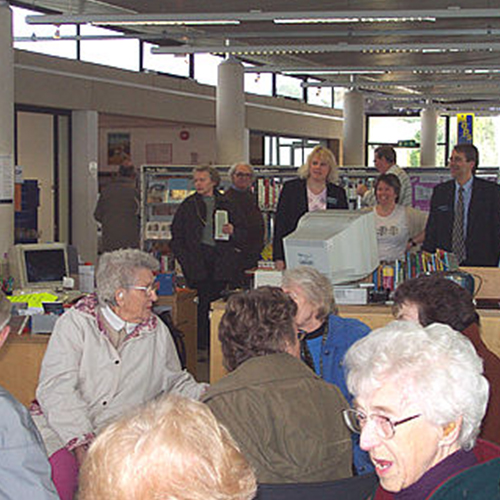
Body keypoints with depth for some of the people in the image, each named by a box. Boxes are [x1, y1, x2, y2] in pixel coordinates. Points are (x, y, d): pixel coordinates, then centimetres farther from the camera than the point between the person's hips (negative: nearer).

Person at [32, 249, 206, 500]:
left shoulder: (156, 331, 12)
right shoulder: (75, 323, -1)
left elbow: (175, 383, 24)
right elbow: (56, 389, -11)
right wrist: (81, 445, -22)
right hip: (61, 426, -3)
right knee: (60, 470, -31)